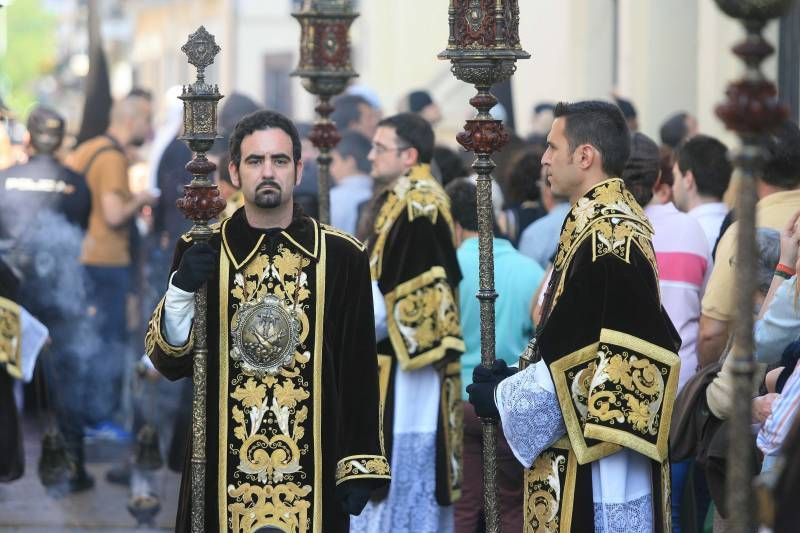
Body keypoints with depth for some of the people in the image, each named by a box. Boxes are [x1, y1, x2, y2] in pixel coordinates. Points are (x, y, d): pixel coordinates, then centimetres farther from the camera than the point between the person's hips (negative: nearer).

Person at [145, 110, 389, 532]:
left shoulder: (341, 256, 0)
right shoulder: (202, 253, 1)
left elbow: (360, 368, 0)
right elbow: (169, 362, -2)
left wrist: (359, 467, -4)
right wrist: (180, 291, -20)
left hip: (313, 467, 0)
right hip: (224, 466, 0)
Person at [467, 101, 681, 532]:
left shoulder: (606, 237, -19)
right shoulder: (604, 222, 12)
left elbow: (585, 357, -21)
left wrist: (503, 396, -10)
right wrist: (515, 377, 7)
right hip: (584, 445, 10)